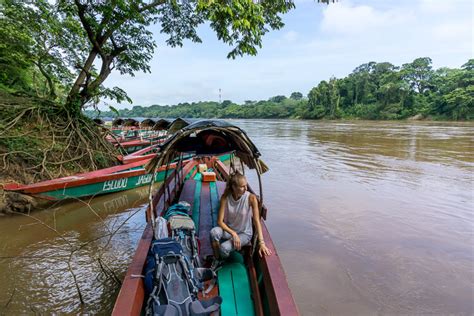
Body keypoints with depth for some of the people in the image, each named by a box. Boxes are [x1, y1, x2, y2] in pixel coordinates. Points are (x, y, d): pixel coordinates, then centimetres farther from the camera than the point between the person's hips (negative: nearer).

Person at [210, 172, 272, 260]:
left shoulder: (251, 198, -20)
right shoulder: (225, 198, -15)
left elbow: (256, 221, -21)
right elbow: (220, 221, -15)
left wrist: (261, 243, -27)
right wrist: (233, 234, -28)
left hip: (244, 233, -2)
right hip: (228, 229, 2)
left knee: (224, 248, -27)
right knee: (214, 232, -31)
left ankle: (224, 261, 11)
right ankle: (217, 260, -4)